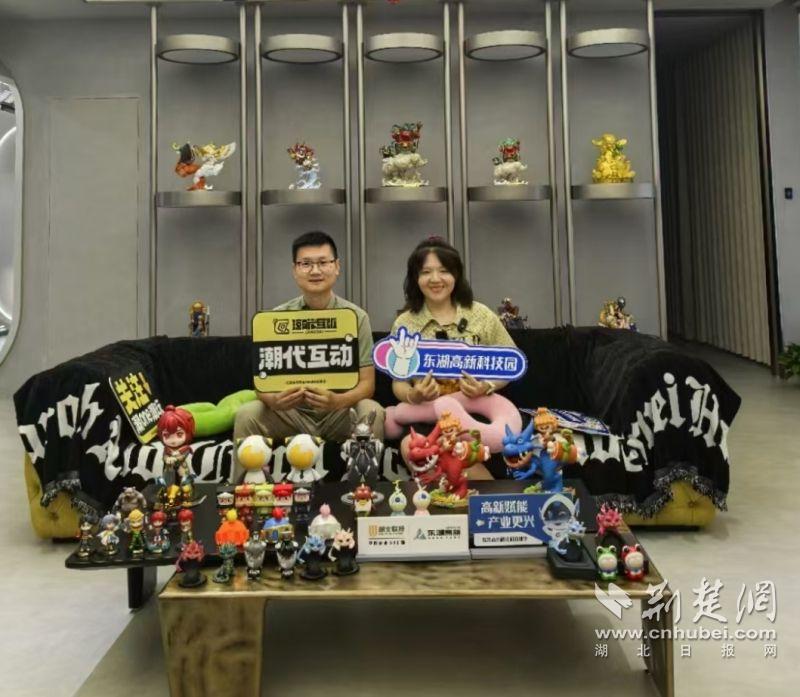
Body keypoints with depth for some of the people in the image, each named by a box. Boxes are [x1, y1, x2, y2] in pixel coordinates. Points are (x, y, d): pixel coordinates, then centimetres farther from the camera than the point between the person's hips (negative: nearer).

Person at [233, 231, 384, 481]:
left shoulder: (356, 316, -6)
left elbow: (367, 383, -9)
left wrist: (337, 401, -33)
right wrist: (275, 400, -30)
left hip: (340, 413, -1)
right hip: (291, 412, 1)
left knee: (372, 412, -31)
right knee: (247, 414, -24)